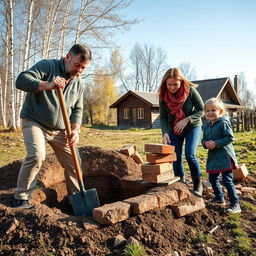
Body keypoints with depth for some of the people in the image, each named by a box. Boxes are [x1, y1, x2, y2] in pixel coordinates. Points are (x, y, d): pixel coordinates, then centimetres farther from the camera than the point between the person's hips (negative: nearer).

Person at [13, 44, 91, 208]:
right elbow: (21, 80, -22)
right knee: (37, 156, -26)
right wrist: (47, 85, -37)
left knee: (73, 162, 3)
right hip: (34, 122, -5)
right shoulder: (47, 66, -11)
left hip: (60, 129, 6)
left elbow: (77, 110, 8)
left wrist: (75, 130, -9)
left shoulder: (80, 84, 5)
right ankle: (21, 198, -8)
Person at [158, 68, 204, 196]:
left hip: (192, 127, -3)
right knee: (176, 157, 1)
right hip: (174, 129, 3)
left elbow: (201, 110, -14)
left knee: (190, 155, -16)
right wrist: (165, 133, -25)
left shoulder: (190, 90, -22)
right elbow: (163, 117, -9)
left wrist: (186, 120, -28)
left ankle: (198, 185, 3)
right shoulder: (163, 95, -14)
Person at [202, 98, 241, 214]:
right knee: (213, 179, 18)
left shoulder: (223, 123, -13)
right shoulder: (206, 125, 10)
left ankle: (235, 204, 2)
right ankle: (219, 198, 38)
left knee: (227, 180, -7)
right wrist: (206, 143, -8)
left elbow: (230, 138, -17)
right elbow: (204, 139, 15)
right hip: (213, 157, 8)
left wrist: (216, 143, -22)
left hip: (224, 157, -8)